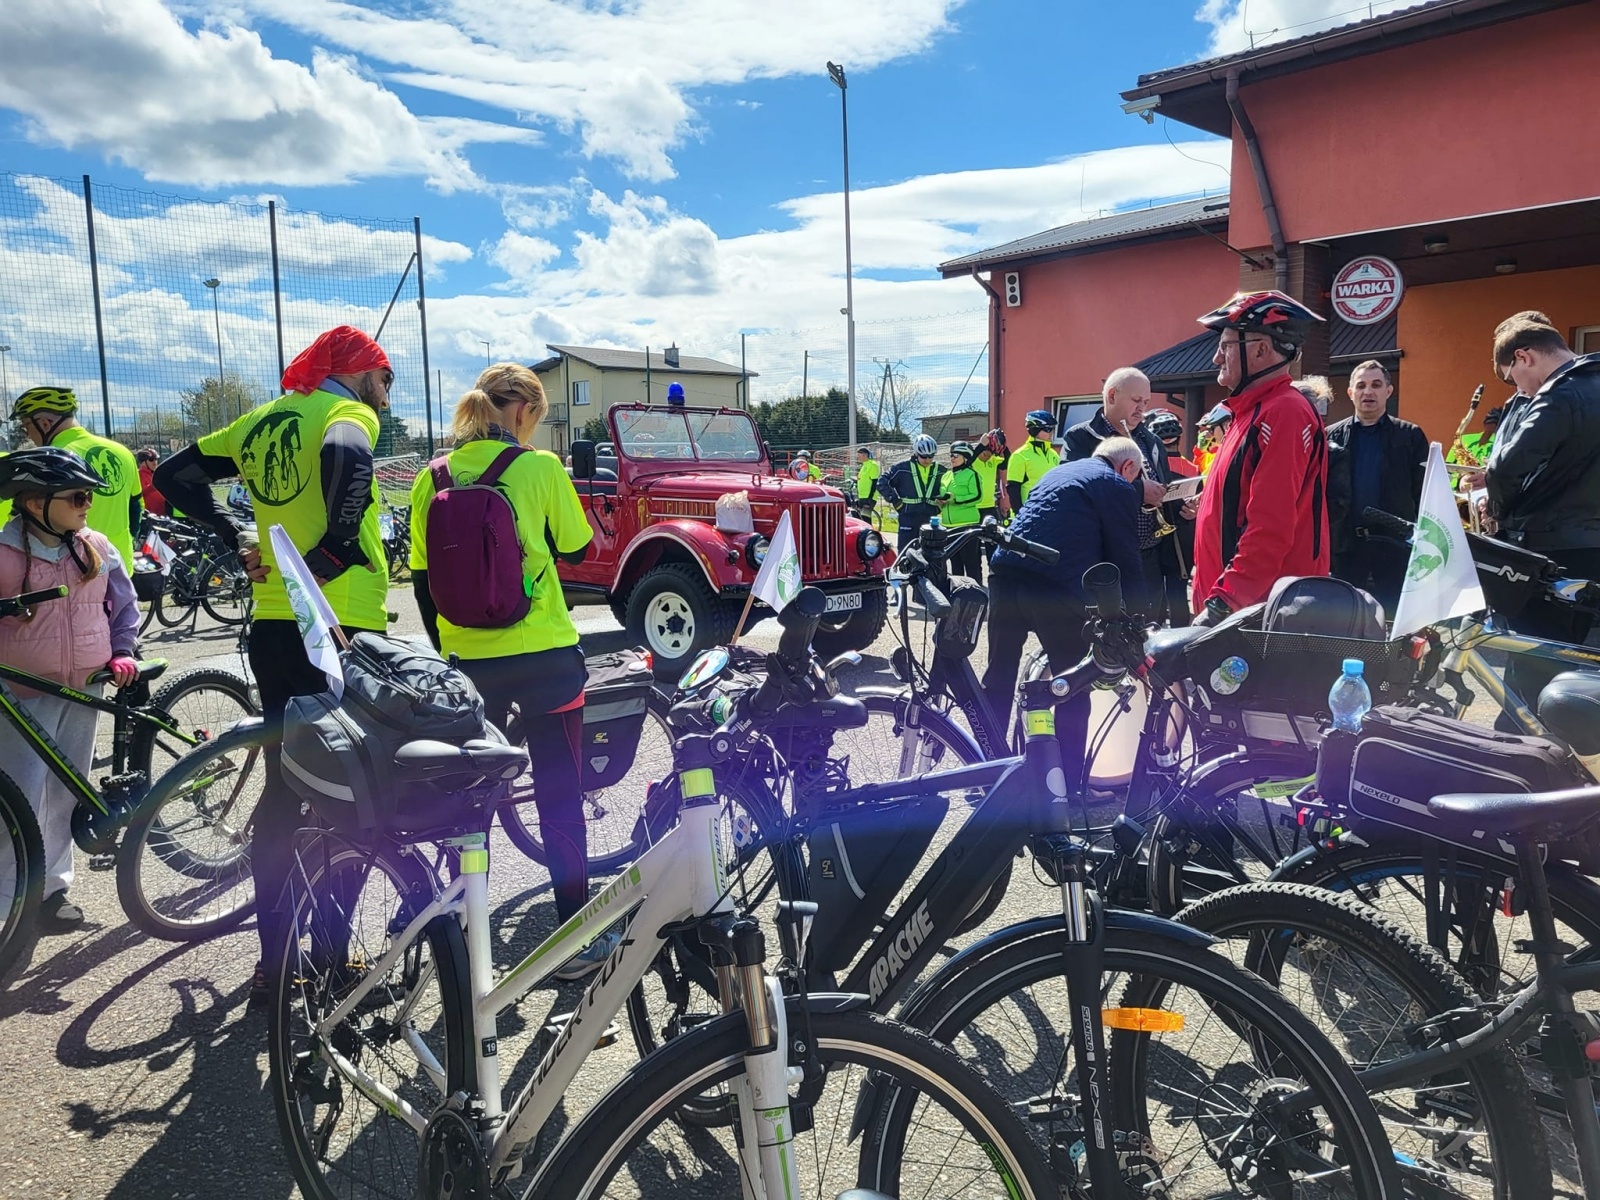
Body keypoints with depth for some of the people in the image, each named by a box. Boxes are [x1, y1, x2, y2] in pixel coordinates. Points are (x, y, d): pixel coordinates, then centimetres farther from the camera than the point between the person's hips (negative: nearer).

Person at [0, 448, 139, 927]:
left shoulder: (96, 547, 1)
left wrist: (121, 652, 3)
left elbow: (125, 603, 12)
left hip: (84, 688, 4)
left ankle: (53, 885, 25)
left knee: (66, 794, 12)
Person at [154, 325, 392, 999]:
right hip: (341, 630, -7)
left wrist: (239, 538, 14)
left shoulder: (261, 421, 16)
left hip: (271, 628, 7)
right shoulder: (349, 412, -6)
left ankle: (273, 962, 21)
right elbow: (346, 455, -30)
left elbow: (174, 476, 18)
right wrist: (337, 547, -21)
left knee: (283, 792, 14)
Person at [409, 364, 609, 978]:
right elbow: (575, 546, 2)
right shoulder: (539, 467, -9)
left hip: (466, 661, 4)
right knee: (559, 796, 7)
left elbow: (422, 580, 7)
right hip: (545, 656, -3)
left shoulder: (432, 478, 2)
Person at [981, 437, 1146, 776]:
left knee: (998, 677, 17)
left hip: (1004, 575, 7)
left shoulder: (1059, 471, 27)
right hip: (1056, 590, -6)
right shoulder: (1118, 488, 6)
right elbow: (1126, 560, 4)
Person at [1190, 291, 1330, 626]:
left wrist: (1222, 604, -25)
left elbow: (1271, 528, -24)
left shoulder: (1283, 414, -14)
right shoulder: (1252, 412, 18)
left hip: (1263, 615, -10)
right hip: (1238, 607, 10)